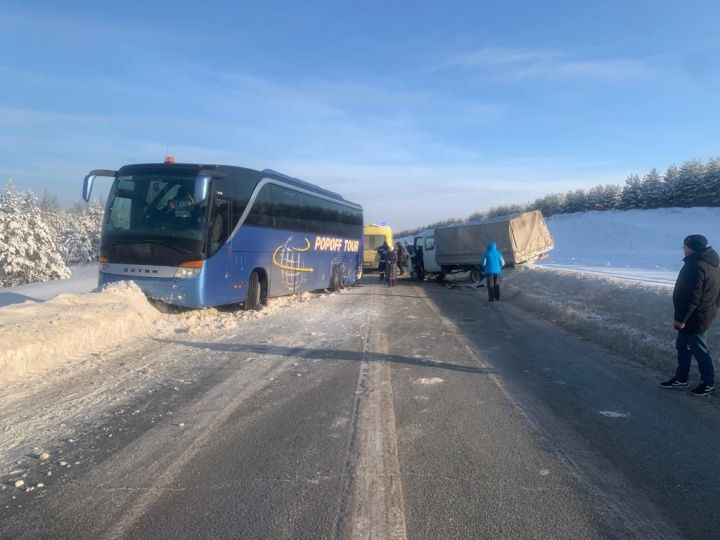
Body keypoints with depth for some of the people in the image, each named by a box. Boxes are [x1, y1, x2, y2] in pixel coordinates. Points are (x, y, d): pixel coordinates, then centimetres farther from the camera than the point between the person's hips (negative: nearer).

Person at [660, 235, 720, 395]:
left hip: (694, 317, -10)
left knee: (699, 350, 5)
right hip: (704, 313, 10)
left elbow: (692, 297, -27)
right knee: (682, 346, 18)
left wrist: (681, 318, -21)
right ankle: (681, 379, 29)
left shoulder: (697, 266, -25)